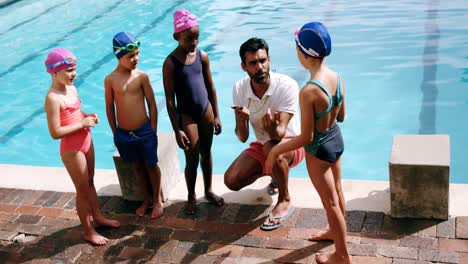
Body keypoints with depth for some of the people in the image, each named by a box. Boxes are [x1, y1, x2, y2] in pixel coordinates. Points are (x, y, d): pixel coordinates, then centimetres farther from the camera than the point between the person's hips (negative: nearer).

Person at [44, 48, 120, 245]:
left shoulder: (71, 89, 2)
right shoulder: (53, 98, -24)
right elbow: (55, 133, -26)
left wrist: (88, 116, -2)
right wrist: (82, 124, -22)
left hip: (86, 142, 8)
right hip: (72, 149, -8)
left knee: (90, 183, 24)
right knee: (83, 190, 6)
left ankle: (97, 216, 43)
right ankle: (88, 231, 21)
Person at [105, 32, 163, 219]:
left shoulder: (141, 76, -9)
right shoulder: (110, 80, -8)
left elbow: (152, 104, -3)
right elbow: (110, 107, 2)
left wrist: (153, 131, -3)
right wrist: (115, 133, 6)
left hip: (144, 131, -1)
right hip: (123, 134, 1)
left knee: (151, 165, 12)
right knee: (137, 167, 18)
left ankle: (157, 200, 32)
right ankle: (146, 199, 37)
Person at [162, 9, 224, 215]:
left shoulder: (202, 56, -2)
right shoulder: (170, 63, -15)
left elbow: (210, 87, 6)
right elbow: (169, 99, -13)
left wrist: (216, 115, 7)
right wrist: (177, 130, -14)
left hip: (206, 110, 4)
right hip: (186, 115, -4)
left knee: (206, 153, 16)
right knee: (192, 159, 3)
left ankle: (208, 191, 34)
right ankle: (191, 197, 23)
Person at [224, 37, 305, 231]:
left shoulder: (287, 85, -27)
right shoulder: (240, 88, -14)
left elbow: (280, 133, -32)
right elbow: (242, 138, -15)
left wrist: (273, 129, -57)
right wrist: (241, 120, -38)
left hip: (291, 144, -5)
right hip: (261, 145, 5)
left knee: (272, 148, -38)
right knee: (231, 181, -11)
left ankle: (285, 201, -14)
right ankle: (275, 173, 18)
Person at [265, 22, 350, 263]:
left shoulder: (308, 92, -33)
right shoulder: (338, 78, -10)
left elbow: (306, 137, -26)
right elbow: (341, 116, 3)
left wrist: (276, 151, -14)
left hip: (319, 149, -7)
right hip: (336, 139, 7)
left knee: (331, 202, 10)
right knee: (336, 192, 27)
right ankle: (335, 231, 52)